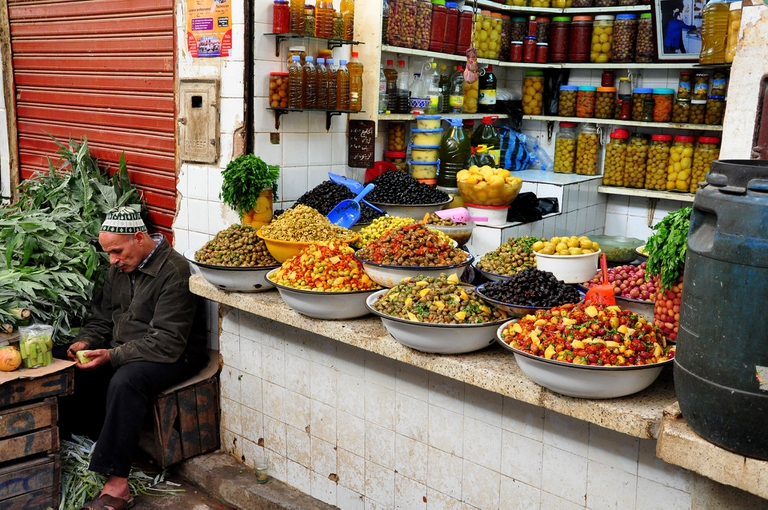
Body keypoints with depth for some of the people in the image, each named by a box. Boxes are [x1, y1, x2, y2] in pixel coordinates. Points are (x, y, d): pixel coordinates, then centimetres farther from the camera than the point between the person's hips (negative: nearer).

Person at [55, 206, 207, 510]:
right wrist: (87, 342, -4)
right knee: (62, 364, -6)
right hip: (120, 350, 9)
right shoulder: (120, 268, 8)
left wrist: (112, 357, -28)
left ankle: (117, 484, -33)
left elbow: (166, 343, -24)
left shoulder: (174, 272, -19)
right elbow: (101, 317, 17)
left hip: (172, 357, -9)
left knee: (125, 381, -36)